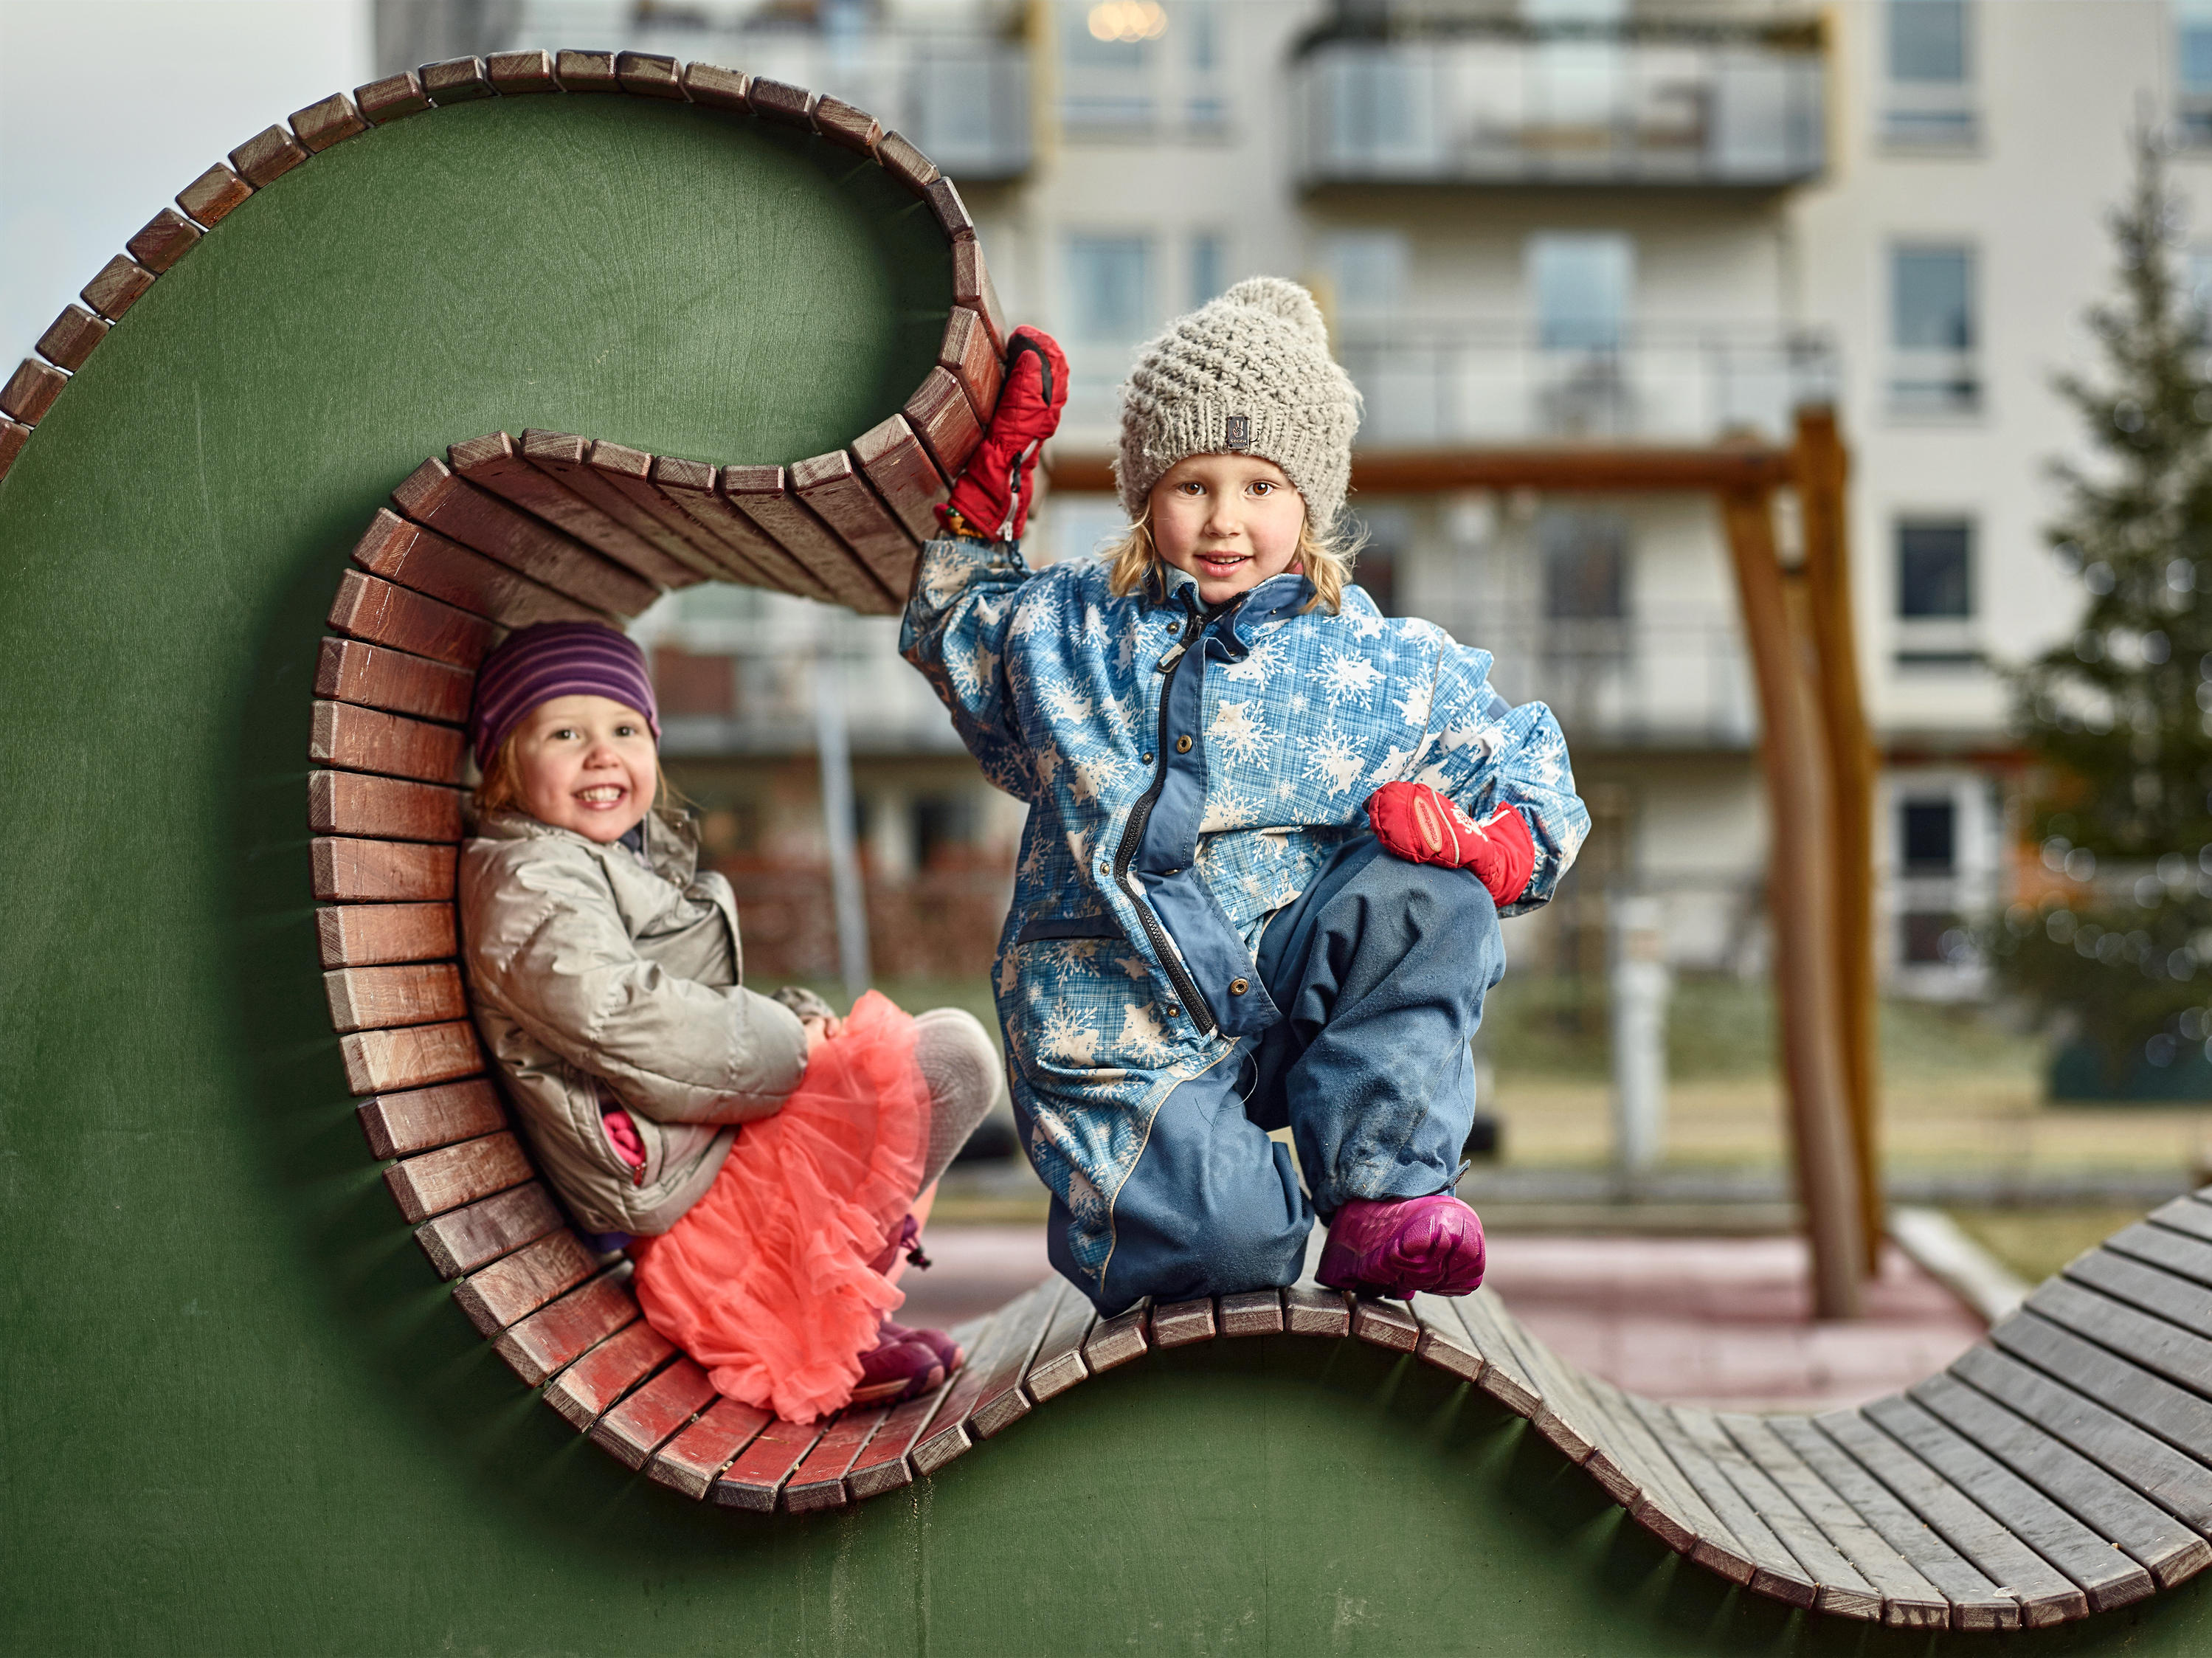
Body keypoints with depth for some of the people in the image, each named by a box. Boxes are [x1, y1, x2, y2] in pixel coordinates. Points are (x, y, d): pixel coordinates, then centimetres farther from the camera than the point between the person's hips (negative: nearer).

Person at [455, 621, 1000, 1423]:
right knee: (953, 1056, -14)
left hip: (717, 1137, 11)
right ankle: (804, 1326, -11)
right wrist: (789, 1044, -18)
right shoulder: (528, 879, -15)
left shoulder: (641, 854, 18)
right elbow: (622, 1023, -27)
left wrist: (793, 1019, 6)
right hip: (667, 1177, -11)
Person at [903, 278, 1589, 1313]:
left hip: (1285, 992, 2)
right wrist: (986, 493, 12)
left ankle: (1379, 1198, -19)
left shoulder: (1389, 668, 2)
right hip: (1117, 1025, -1)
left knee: (1425, 896, -26)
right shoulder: (1060, 624, 5)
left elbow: (1537, 799, 7)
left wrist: (1463, 835, -16)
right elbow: (948, 630, 26)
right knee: (1229, 1244, -23)